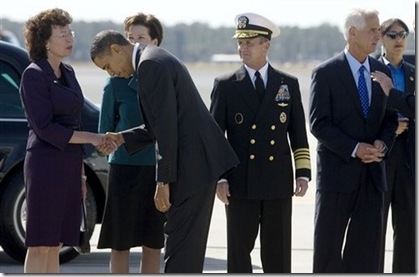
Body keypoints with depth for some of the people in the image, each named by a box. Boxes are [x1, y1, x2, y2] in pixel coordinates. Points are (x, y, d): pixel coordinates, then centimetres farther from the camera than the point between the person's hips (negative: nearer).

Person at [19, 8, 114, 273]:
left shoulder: (68, 73, 15)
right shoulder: (34, 75, -9)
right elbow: (45, 128, -15)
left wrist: (80, 172, 19)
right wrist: (92, 138, -15)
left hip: (69, 164, 8)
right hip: (45, 164, -8)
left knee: (55, 244, 8)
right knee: (40, 245, -7)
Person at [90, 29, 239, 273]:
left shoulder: (150, 64, -14)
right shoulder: (156, 60, 19)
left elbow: (166, 126, -19)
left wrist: (163, 181, -18)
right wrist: (123, 138, 14)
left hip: (192, 165, -11)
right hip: (199, 162, 11)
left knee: (180, 245, -8)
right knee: (188, 246, 14)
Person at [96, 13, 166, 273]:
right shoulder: (118, 81, 1)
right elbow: (105, 130, 8)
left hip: (160, 170, 1)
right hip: (125, 168, -1)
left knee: (154, 245, 7)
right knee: (120, 244, 2)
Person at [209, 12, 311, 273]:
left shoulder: (289, 84, 8)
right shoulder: (225, 85, 4)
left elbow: (299, 134, 9)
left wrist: (303, 173, 0)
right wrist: (219, 178, -7)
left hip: (279, 183, 1)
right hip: (241, 184, -1)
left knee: (278, 252, 4)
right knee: (239, 251, 1)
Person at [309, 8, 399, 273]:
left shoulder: (383, 72, 9)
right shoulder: (325, 73, -6)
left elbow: (390, 117, 14)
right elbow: (319, 124, -10)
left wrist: (383, 143, -7)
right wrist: (354, 149, -18)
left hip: (372, 172, 4)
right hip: (337, 170, -4)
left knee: (367, 245, 5)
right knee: (328, 244, 3)